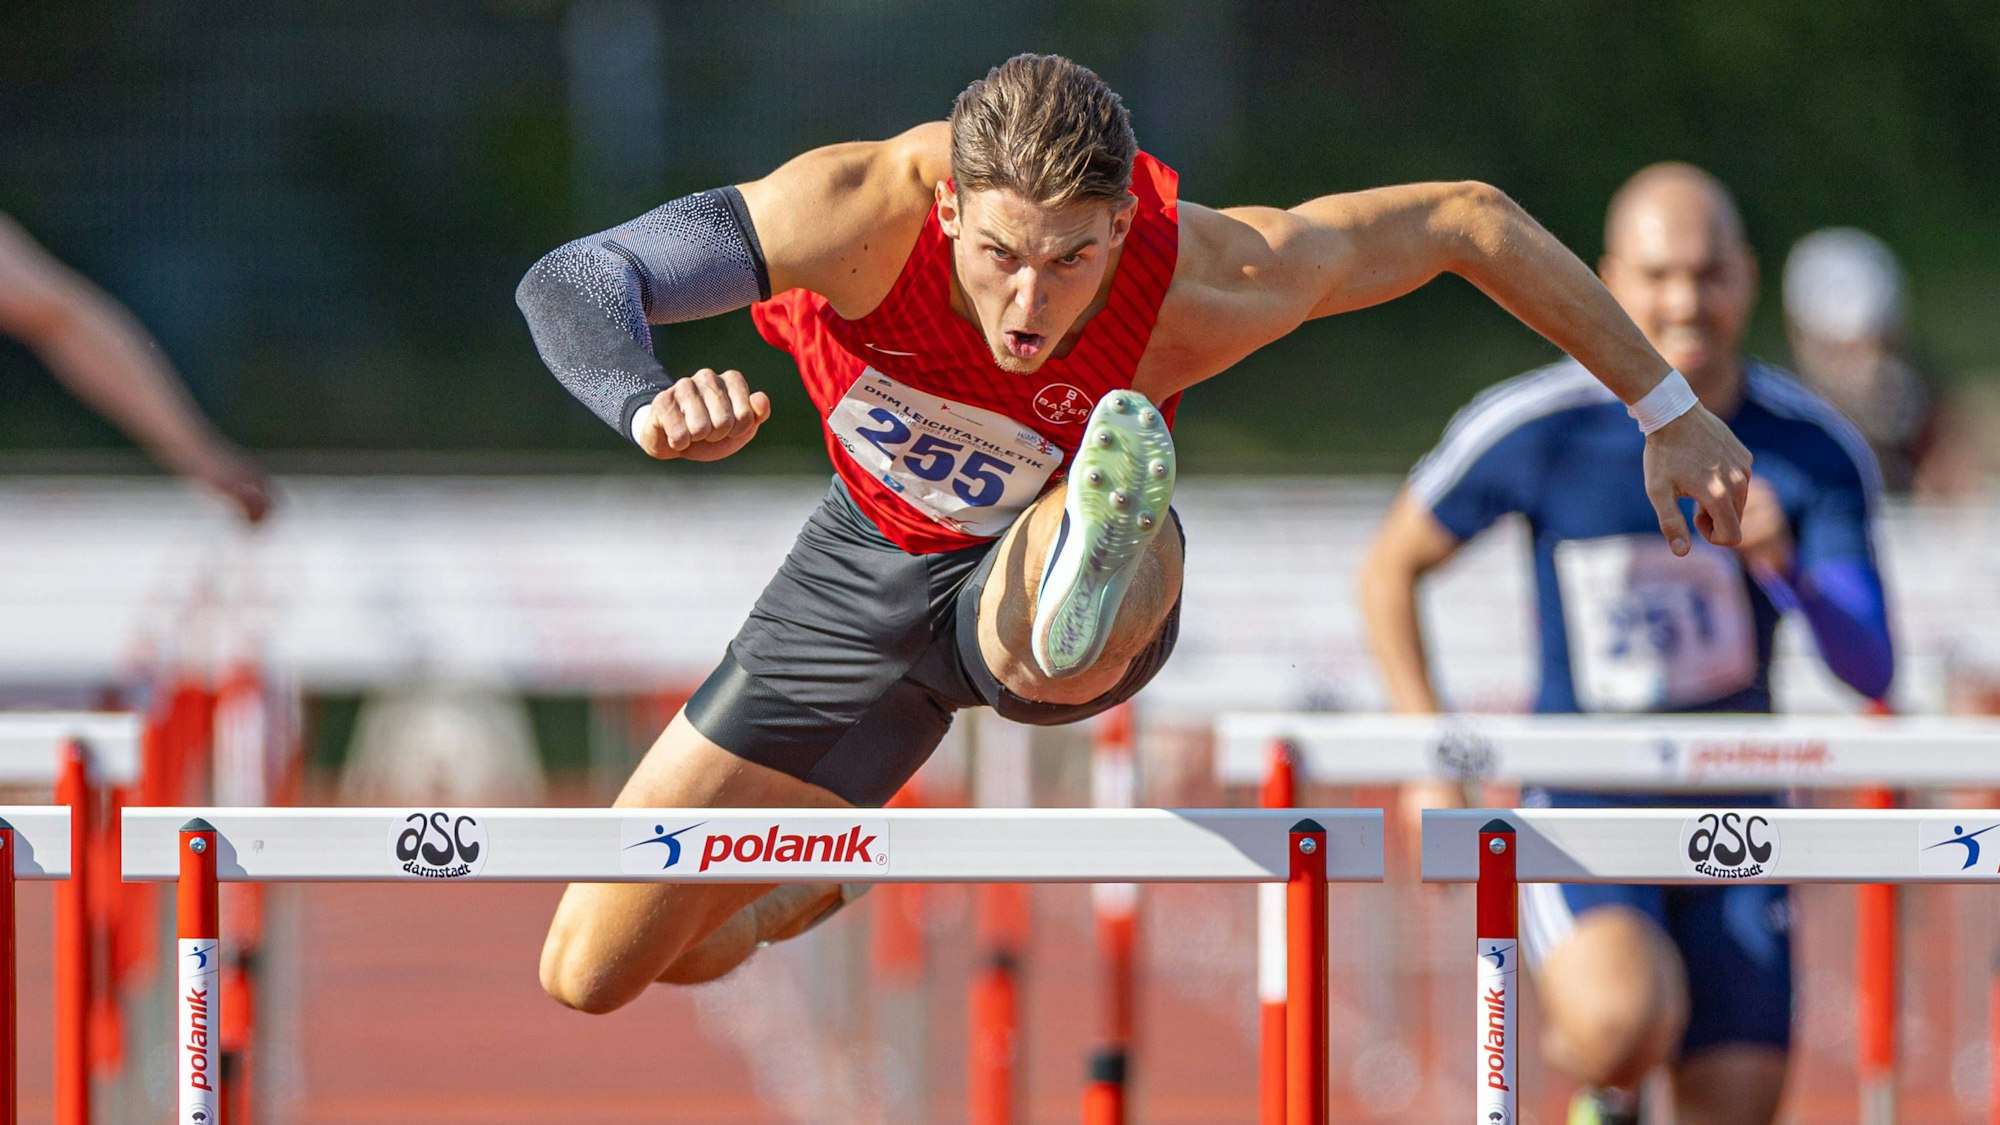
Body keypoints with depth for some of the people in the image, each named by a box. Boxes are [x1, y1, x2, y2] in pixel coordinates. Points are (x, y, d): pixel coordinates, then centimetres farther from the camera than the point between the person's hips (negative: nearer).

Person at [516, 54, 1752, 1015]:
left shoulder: (1206, 284, -33)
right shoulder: (871, 208, -35)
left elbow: (1469, 219, -18)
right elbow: (570, 283, -37)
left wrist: (1668, 409, -11)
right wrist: (651, 408, -59)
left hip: (1034, 579, -3)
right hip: (873, 571, 3)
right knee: (593, 977, 11)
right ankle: (836, 870, 39)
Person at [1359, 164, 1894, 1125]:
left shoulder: (1816, 451, -7)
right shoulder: (1537, 428, -11)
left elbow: (1870, 672, -12)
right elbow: (1390, 568, 4)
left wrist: (1789, 569, -32)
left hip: (1731, 819, 3)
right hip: (1583, 807, -3)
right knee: (1625, 1021, -31)